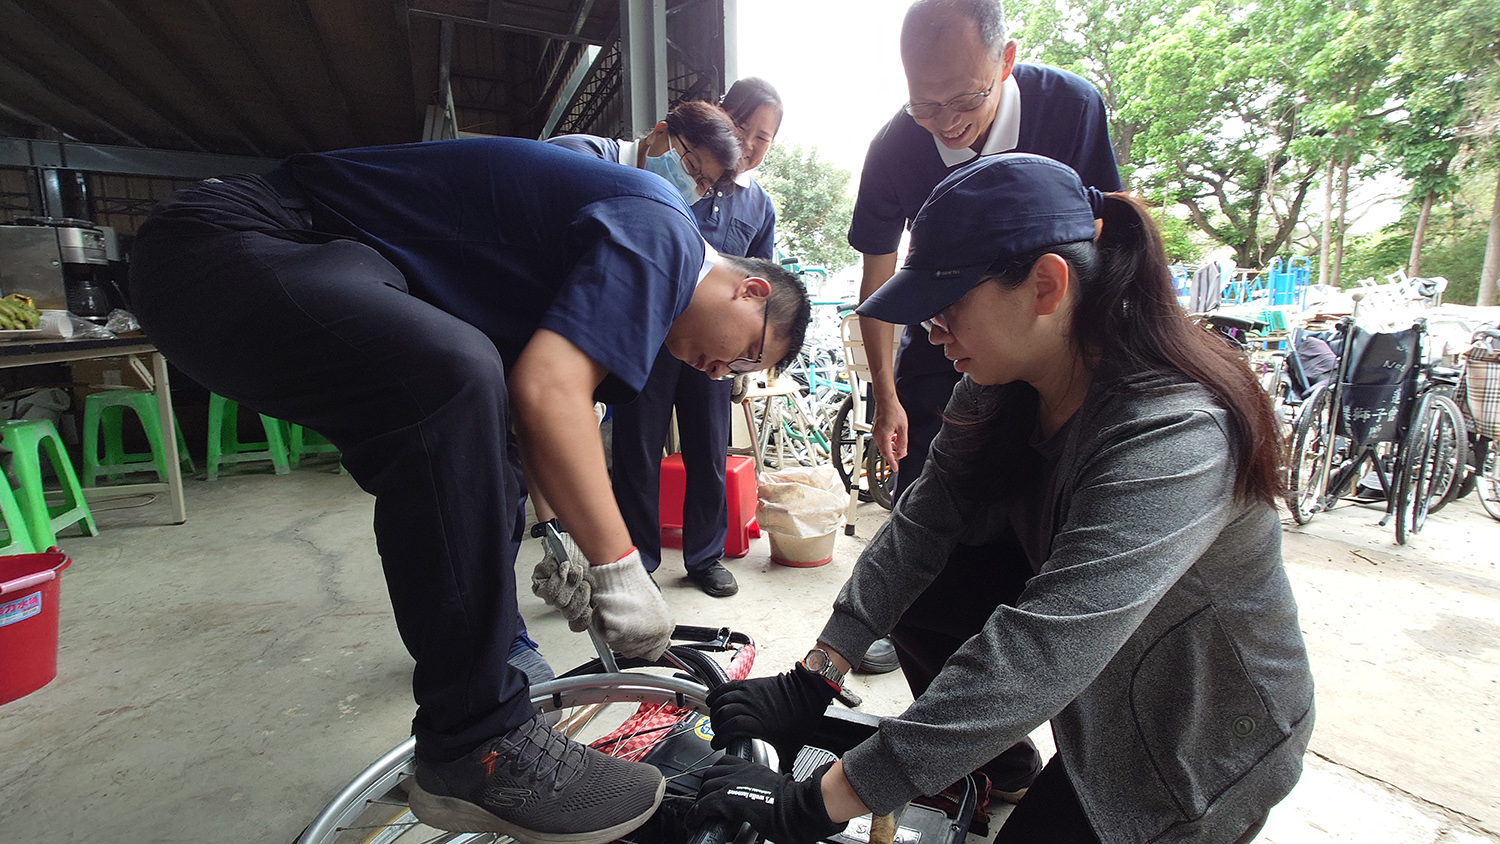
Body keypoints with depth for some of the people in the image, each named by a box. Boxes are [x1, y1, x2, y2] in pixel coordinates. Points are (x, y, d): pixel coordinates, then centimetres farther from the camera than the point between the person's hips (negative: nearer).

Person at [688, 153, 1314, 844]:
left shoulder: (1176, 437, -37)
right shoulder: (1003, 388, -13)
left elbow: (1035, 659, -43)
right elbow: (920, 526, -16)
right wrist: (812, 679, -22)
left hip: (1207, 736, -5)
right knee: (916, 595, -3)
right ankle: (993, 770, 18)